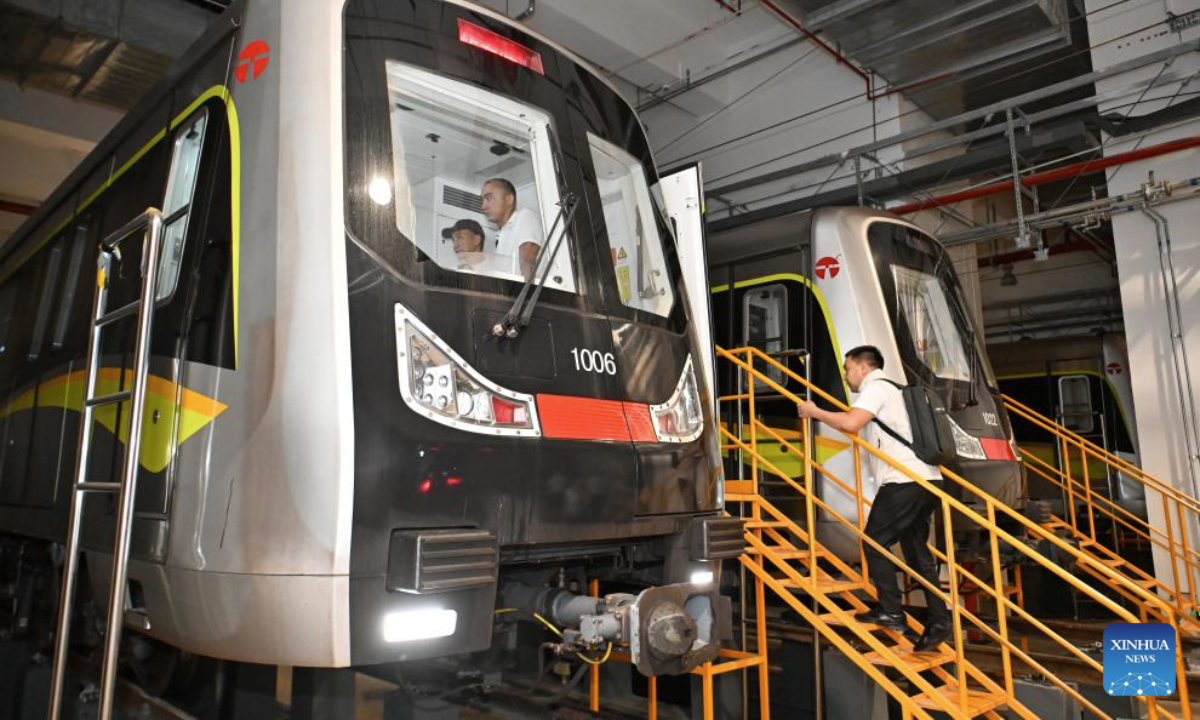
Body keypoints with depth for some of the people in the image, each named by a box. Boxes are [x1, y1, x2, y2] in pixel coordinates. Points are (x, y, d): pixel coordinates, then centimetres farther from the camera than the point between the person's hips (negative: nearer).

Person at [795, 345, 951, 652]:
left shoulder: (875, 387, -3)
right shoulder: (892, 390, 26)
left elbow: (850, 423, -18)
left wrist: (814, 412, -7)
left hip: (903, 480, -9)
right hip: (926, 479, 9)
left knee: (874, 542, 0)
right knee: (917, 550, 11)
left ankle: (891, 612, 1)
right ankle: (939, 621, 9)